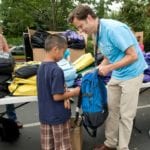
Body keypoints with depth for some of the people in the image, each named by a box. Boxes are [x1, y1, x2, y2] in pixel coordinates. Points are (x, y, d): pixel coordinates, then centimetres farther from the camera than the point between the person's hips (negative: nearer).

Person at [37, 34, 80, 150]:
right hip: (58, 116, -7)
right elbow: (57, 96, -23)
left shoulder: (41, 67, 2)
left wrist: (65, 94, -2)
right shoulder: (56, 70, -23)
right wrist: (73, 93, -9)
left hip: (44, 115, 7)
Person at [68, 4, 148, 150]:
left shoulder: (114, 28, -26)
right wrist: (98, 69, -3)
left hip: (131, 74, -8)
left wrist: (109, 68, -21)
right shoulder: (98, 33, 1)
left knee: (125, 115, 3)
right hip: (116, 75, 8)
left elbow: (133, 56, -24)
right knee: (111, 110, 13)